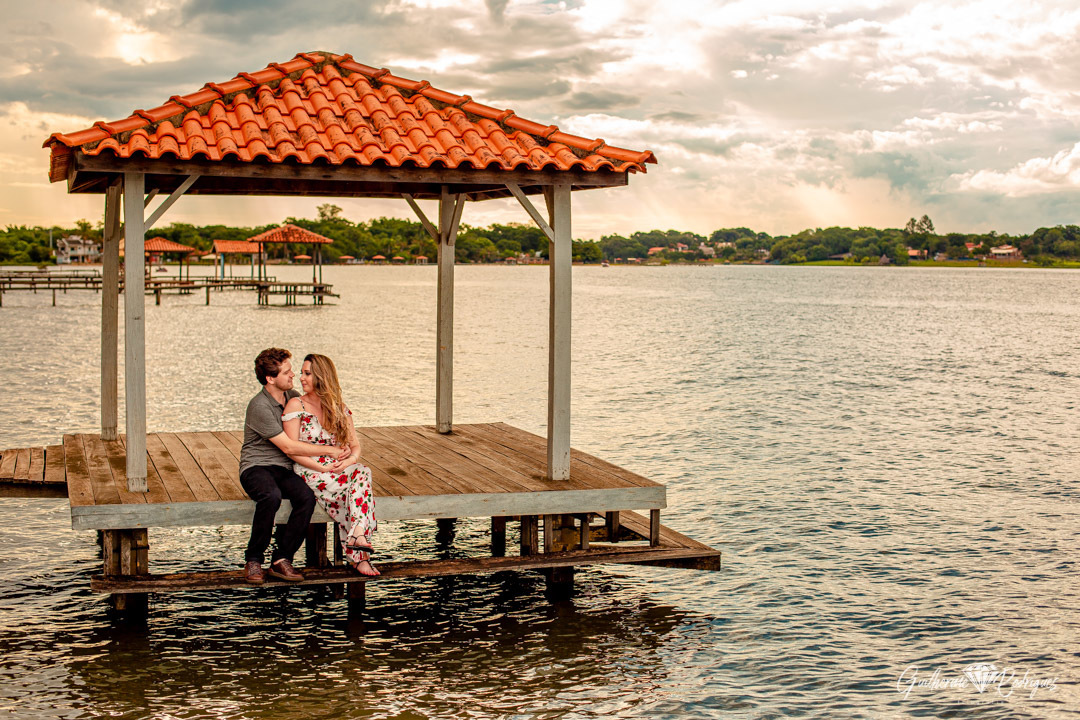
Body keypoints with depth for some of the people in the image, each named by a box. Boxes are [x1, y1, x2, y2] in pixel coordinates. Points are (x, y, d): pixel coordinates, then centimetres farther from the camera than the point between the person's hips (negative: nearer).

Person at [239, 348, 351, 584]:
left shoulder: (292, 396, 10)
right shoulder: (260, 406, -14)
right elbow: (288, 447, -16)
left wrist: (340, 447, 10)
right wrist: (329, 451, -11)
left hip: (284, 470, 6)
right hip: (256, 468, -6)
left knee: (307, 496, -27)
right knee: (271, 496, -39)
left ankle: (281, 560, -18)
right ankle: (253, 560, -21)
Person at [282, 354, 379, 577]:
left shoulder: (339, 408, 13)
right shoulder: (296, 406, 0)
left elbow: (355, 444, 10)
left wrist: (351, 460, -13)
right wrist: (322, 468, -16)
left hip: (339, 468, 4)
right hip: (309, 472, -4)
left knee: (363, 472, -30)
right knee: (360, 489, -28)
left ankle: (357, 534, -38)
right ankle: (359, 556, -30)